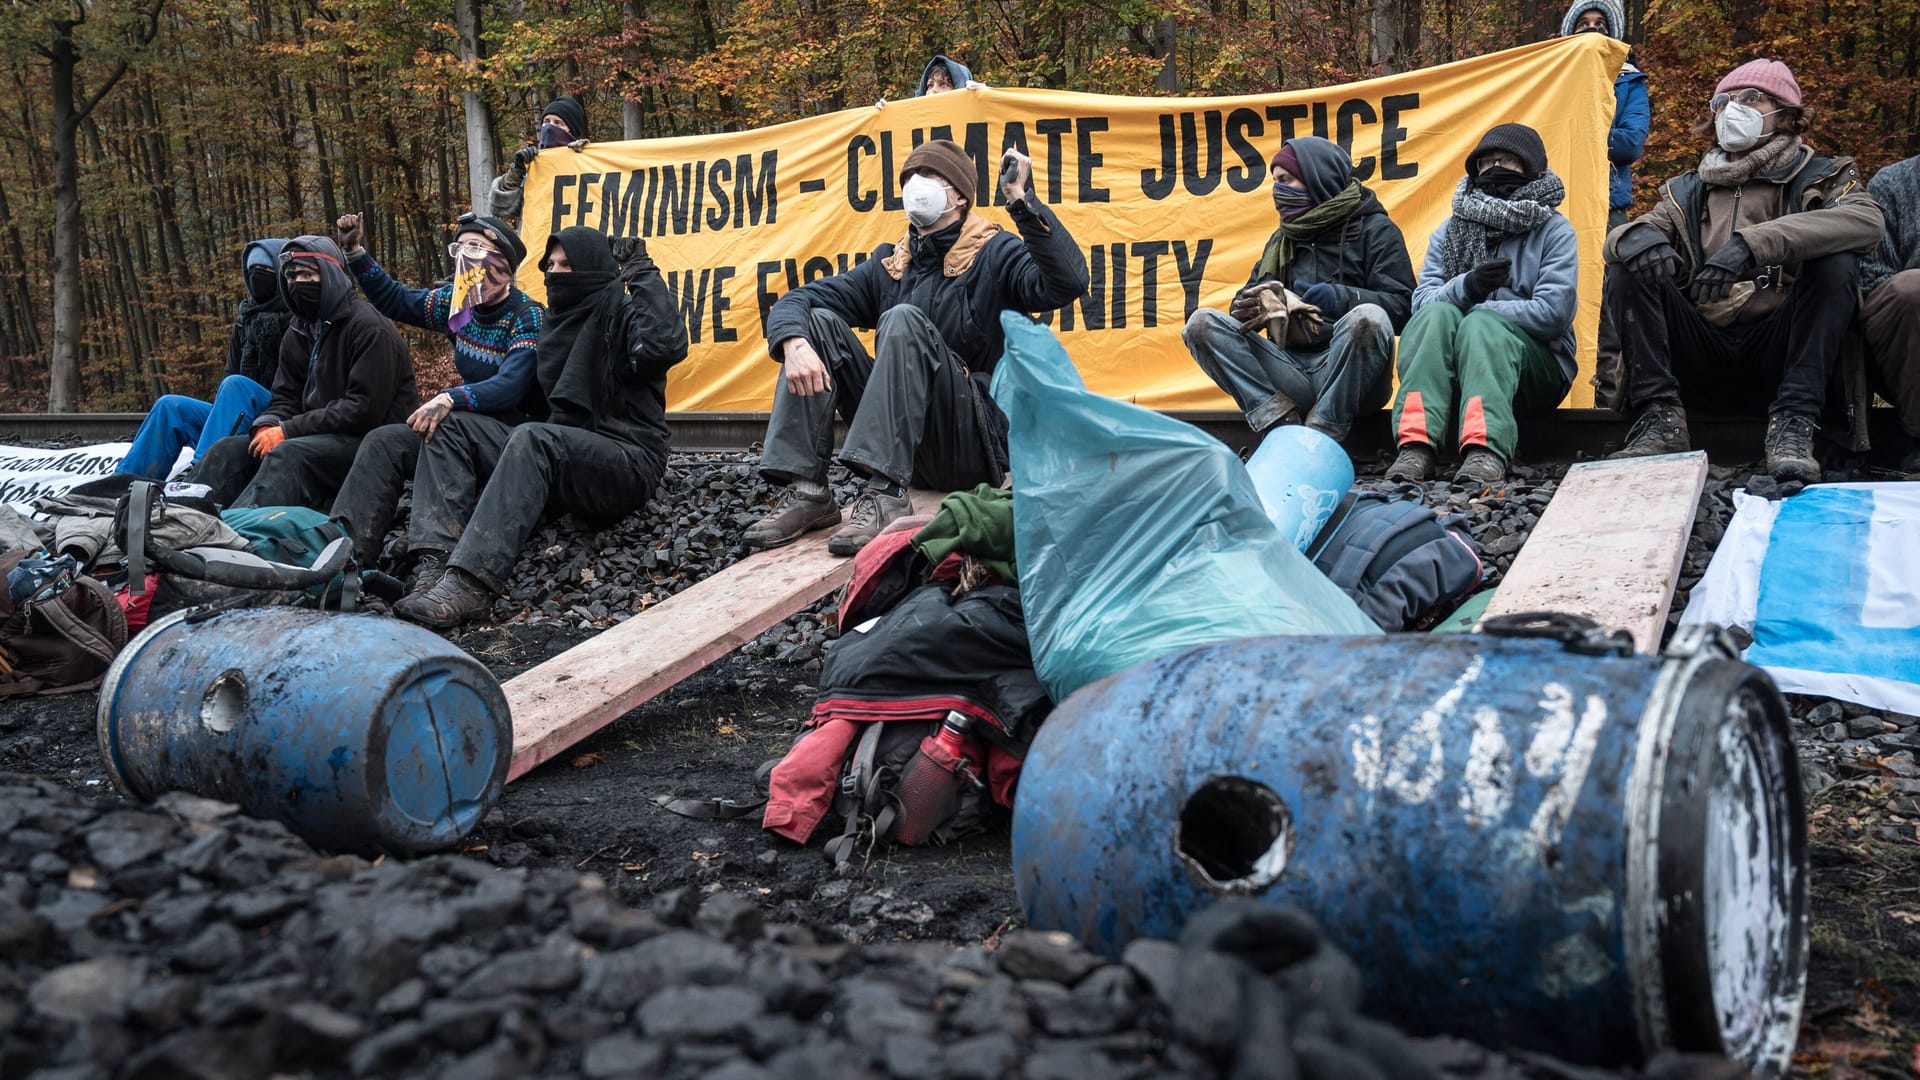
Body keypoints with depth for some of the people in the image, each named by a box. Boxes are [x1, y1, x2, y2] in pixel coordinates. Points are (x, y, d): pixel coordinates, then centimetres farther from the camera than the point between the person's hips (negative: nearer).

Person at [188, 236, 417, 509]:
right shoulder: (297, 333, 14)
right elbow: (286, 397, 15)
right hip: (320, 436, 8)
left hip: (368, 438, -8)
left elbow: (365, 408, -19)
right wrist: (267, 426, -11)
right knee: (227, 451, -7)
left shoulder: (368, 328, -11)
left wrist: (288, 431, -19)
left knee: (287, 455, -33)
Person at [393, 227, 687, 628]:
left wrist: (645, 275, -16)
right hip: (559, 457, 8)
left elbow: (667, 346, -26)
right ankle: (438, 561, -23)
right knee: (450, 427, -1)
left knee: (533, 439, -35)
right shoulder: (560, 318, 19)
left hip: (628, 464, -8)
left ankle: (471, 583, -45)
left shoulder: (623, 314, -2)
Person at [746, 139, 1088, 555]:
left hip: (974, 447, -5)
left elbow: (1069, 282, -20)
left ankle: (885, 494, -36)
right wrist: (794, 344, -17)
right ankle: (806, 490, -19)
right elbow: (796, 301, 6)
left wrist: (1023, 201, -27)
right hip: (901, 437, 5)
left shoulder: (995, 255, 1)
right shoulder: (889, 266, 15)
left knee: (904, 319, -25)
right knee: (818, 322, -7)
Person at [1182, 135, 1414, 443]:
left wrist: (1341, 298, -24)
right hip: (1291, 367, 5)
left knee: (1367, 318, -36)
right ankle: (1280, 421, -25)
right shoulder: (1282, 239, 24)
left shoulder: (1374, 229, 6)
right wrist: (1250, 304, -9)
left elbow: (1403, 305, -5)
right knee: (1202, 322, -11)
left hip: (1349, 375, -4)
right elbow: (1246, 301, 17)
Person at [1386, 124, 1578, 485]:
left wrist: (1475, 308, -12)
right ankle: (1416, 444, -44)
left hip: (1533, 366, -3)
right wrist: (1466, 287, -20)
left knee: (1482, 324, -33)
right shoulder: (1450, 230, 14)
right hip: (1450, 365, 3)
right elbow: (1421, 301, 0)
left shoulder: (1554, 231, 3)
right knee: (1437, 315, -27)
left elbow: (1553, 313, -12)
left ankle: (1486, 451, -55)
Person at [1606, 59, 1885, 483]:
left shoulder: (1819, 178, 8)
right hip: (1702, 360, 2)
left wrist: (1751, 244, -30)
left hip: (1776, 354, -2)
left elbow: (1868, 220, -15)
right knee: (1632, 266, -12)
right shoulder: (1689, 191, 18)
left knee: (1836, 262, -23)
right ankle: (1661, 419, -21)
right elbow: (1613, 240, 6)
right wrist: (1639, 235, -22)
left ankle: (1793, 423, -27)